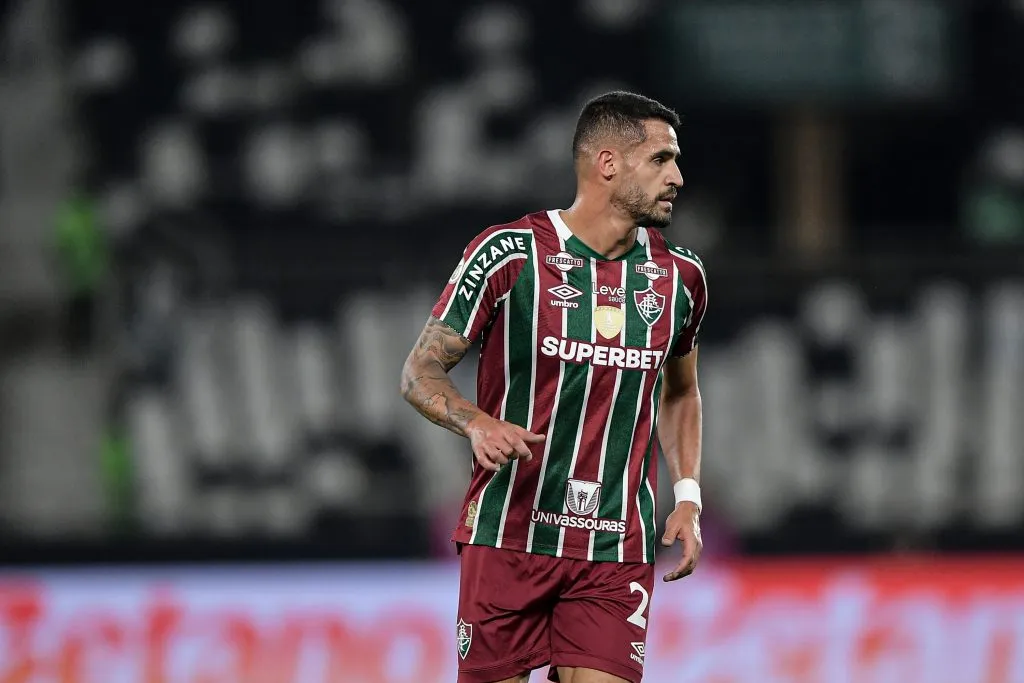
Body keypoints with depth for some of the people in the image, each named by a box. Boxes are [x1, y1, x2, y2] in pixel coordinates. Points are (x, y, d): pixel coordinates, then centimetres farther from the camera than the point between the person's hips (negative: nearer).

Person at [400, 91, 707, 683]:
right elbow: (421, 373, -2)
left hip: (617, 551, 3)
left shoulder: (680, 276, 9)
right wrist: (479, 424, -22)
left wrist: (688, 497, 12)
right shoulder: (509, 253, -5)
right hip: (507, 539, -3)